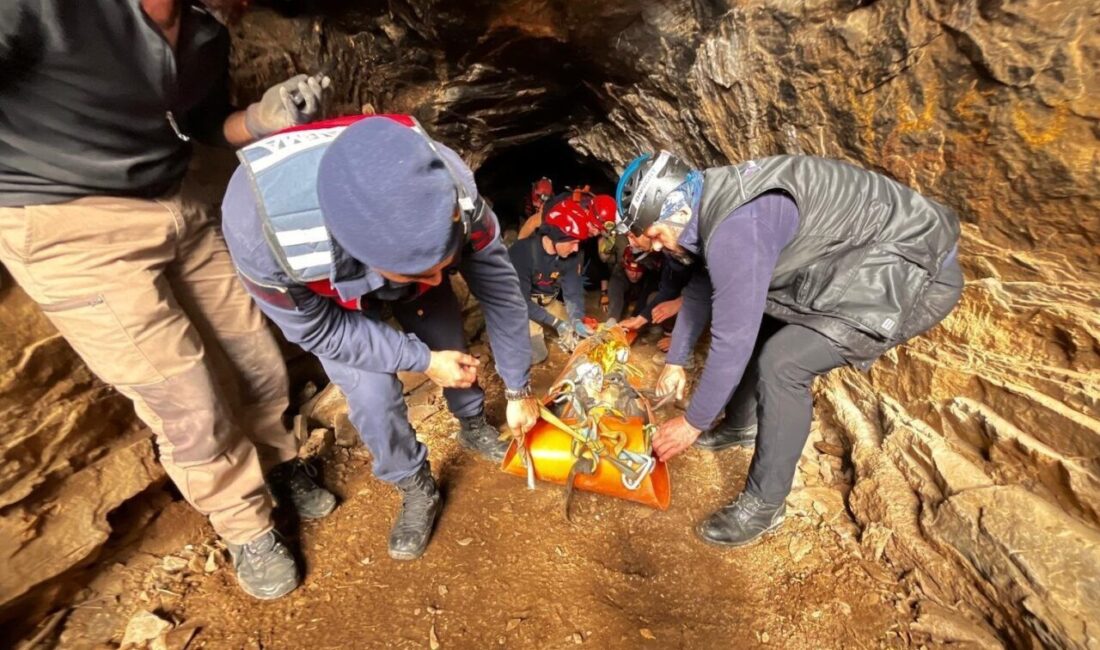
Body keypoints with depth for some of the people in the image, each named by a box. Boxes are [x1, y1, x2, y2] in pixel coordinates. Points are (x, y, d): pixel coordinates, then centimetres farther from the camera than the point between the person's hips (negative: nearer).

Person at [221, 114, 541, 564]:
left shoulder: (451, 187, -38)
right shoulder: (262, 230, -43)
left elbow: (499, 287, -23)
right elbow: (318, 330, -24)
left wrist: (518, 390, -13)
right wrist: (422, 361, -23)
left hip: (404, 258, 2)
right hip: (323, 299, -1)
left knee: (452, 345, 5)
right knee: (372, 395, -13)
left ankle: (474, 427, 40)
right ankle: (417, 490, 18)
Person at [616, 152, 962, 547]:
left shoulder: (735, 228, -30)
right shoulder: (714, 203, 1)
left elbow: (731, 340, -27)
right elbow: (700, 288, 13)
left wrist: (693, 423, -14)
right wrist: (676, 361, 19)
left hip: (914, 273, -10)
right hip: (865, 262, 10)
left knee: (783, 363, -20)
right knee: (754, 325, 11)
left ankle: (763, 506, -1)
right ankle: (739, 426, 32)